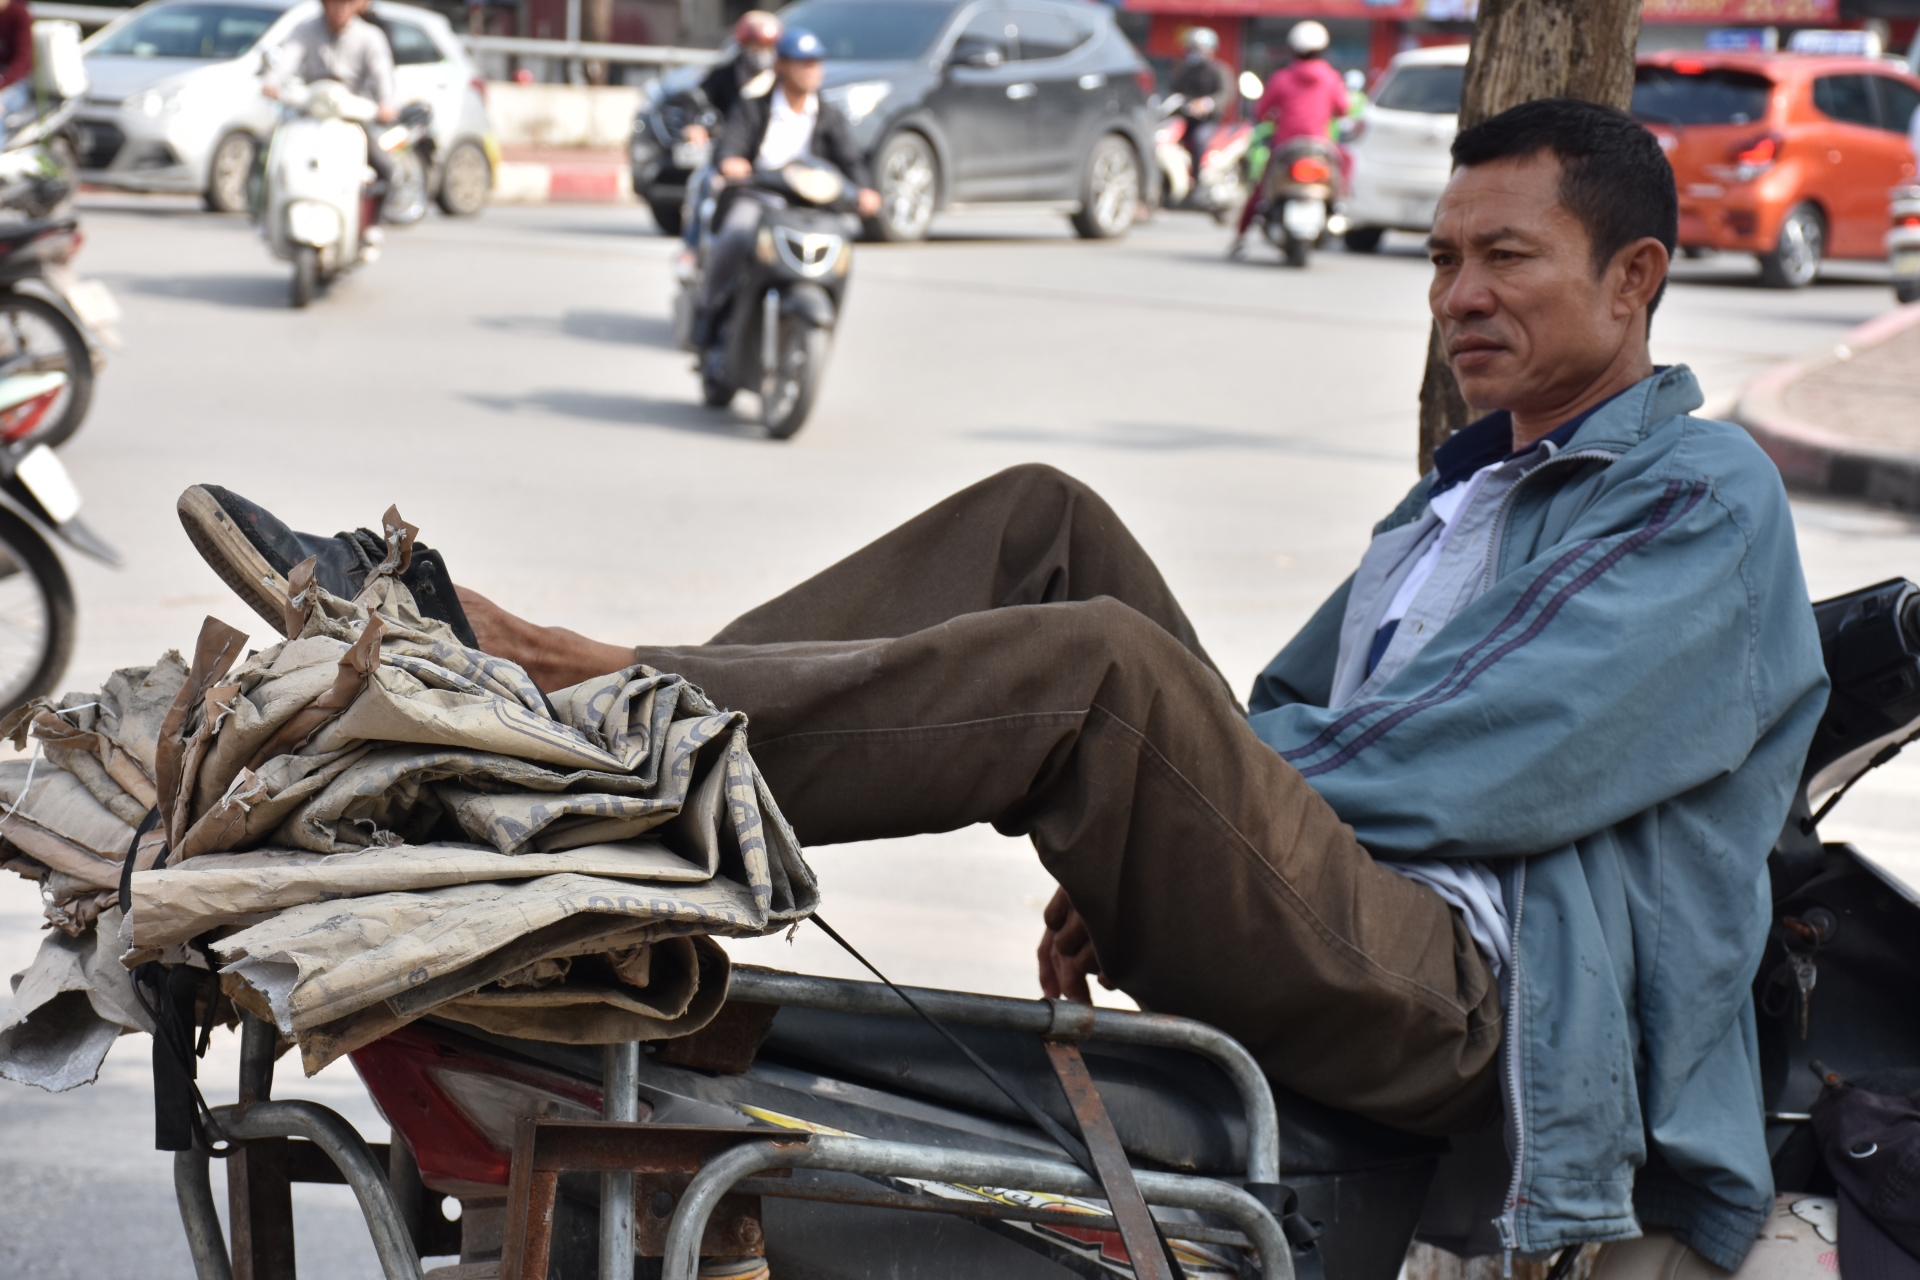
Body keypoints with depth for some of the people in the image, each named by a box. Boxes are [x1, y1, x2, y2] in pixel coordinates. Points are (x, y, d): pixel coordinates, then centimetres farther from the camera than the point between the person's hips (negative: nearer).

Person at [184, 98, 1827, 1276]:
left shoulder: (1709, 500, 1)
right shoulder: (1471, 491, 29)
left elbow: (1478, 766, -11)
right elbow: (1282, 719, 25)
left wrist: (1164, 826, -10)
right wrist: (1134, 851, 4)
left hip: (1468, 998, -8)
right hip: (1326, 910, 8)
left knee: (1099, 668, -31)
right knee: (1040, 524, -1)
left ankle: (578, 704, -30)